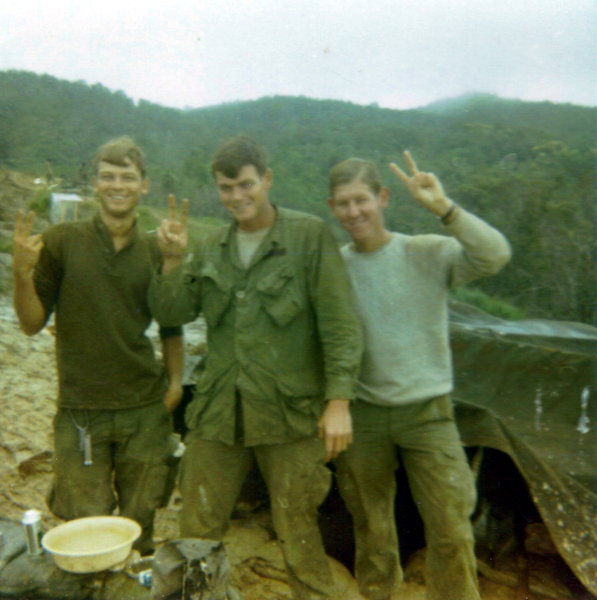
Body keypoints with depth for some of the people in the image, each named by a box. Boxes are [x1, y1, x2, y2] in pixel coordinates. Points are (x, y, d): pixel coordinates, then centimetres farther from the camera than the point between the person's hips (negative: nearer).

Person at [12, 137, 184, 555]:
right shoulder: (61, 243, -4)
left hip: (146, 409, 2)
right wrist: (22, 273, -17)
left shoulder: (155, 251, 3)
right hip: (81, 410, -2)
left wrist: (176, 379, 1)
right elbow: (32, 324, -2)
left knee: (139, 523, 15)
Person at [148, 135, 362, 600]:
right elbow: (172, 314, 8)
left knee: (298, 535, 10)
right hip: (218, 410, 5)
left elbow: (340, 323, -10)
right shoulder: (211, 247, 9)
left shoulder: (310, 236, -6)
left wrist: (339, 401, -16)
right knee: (197, 534, 16)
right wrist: (173, 260, -7)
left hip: (290, 413, -4)